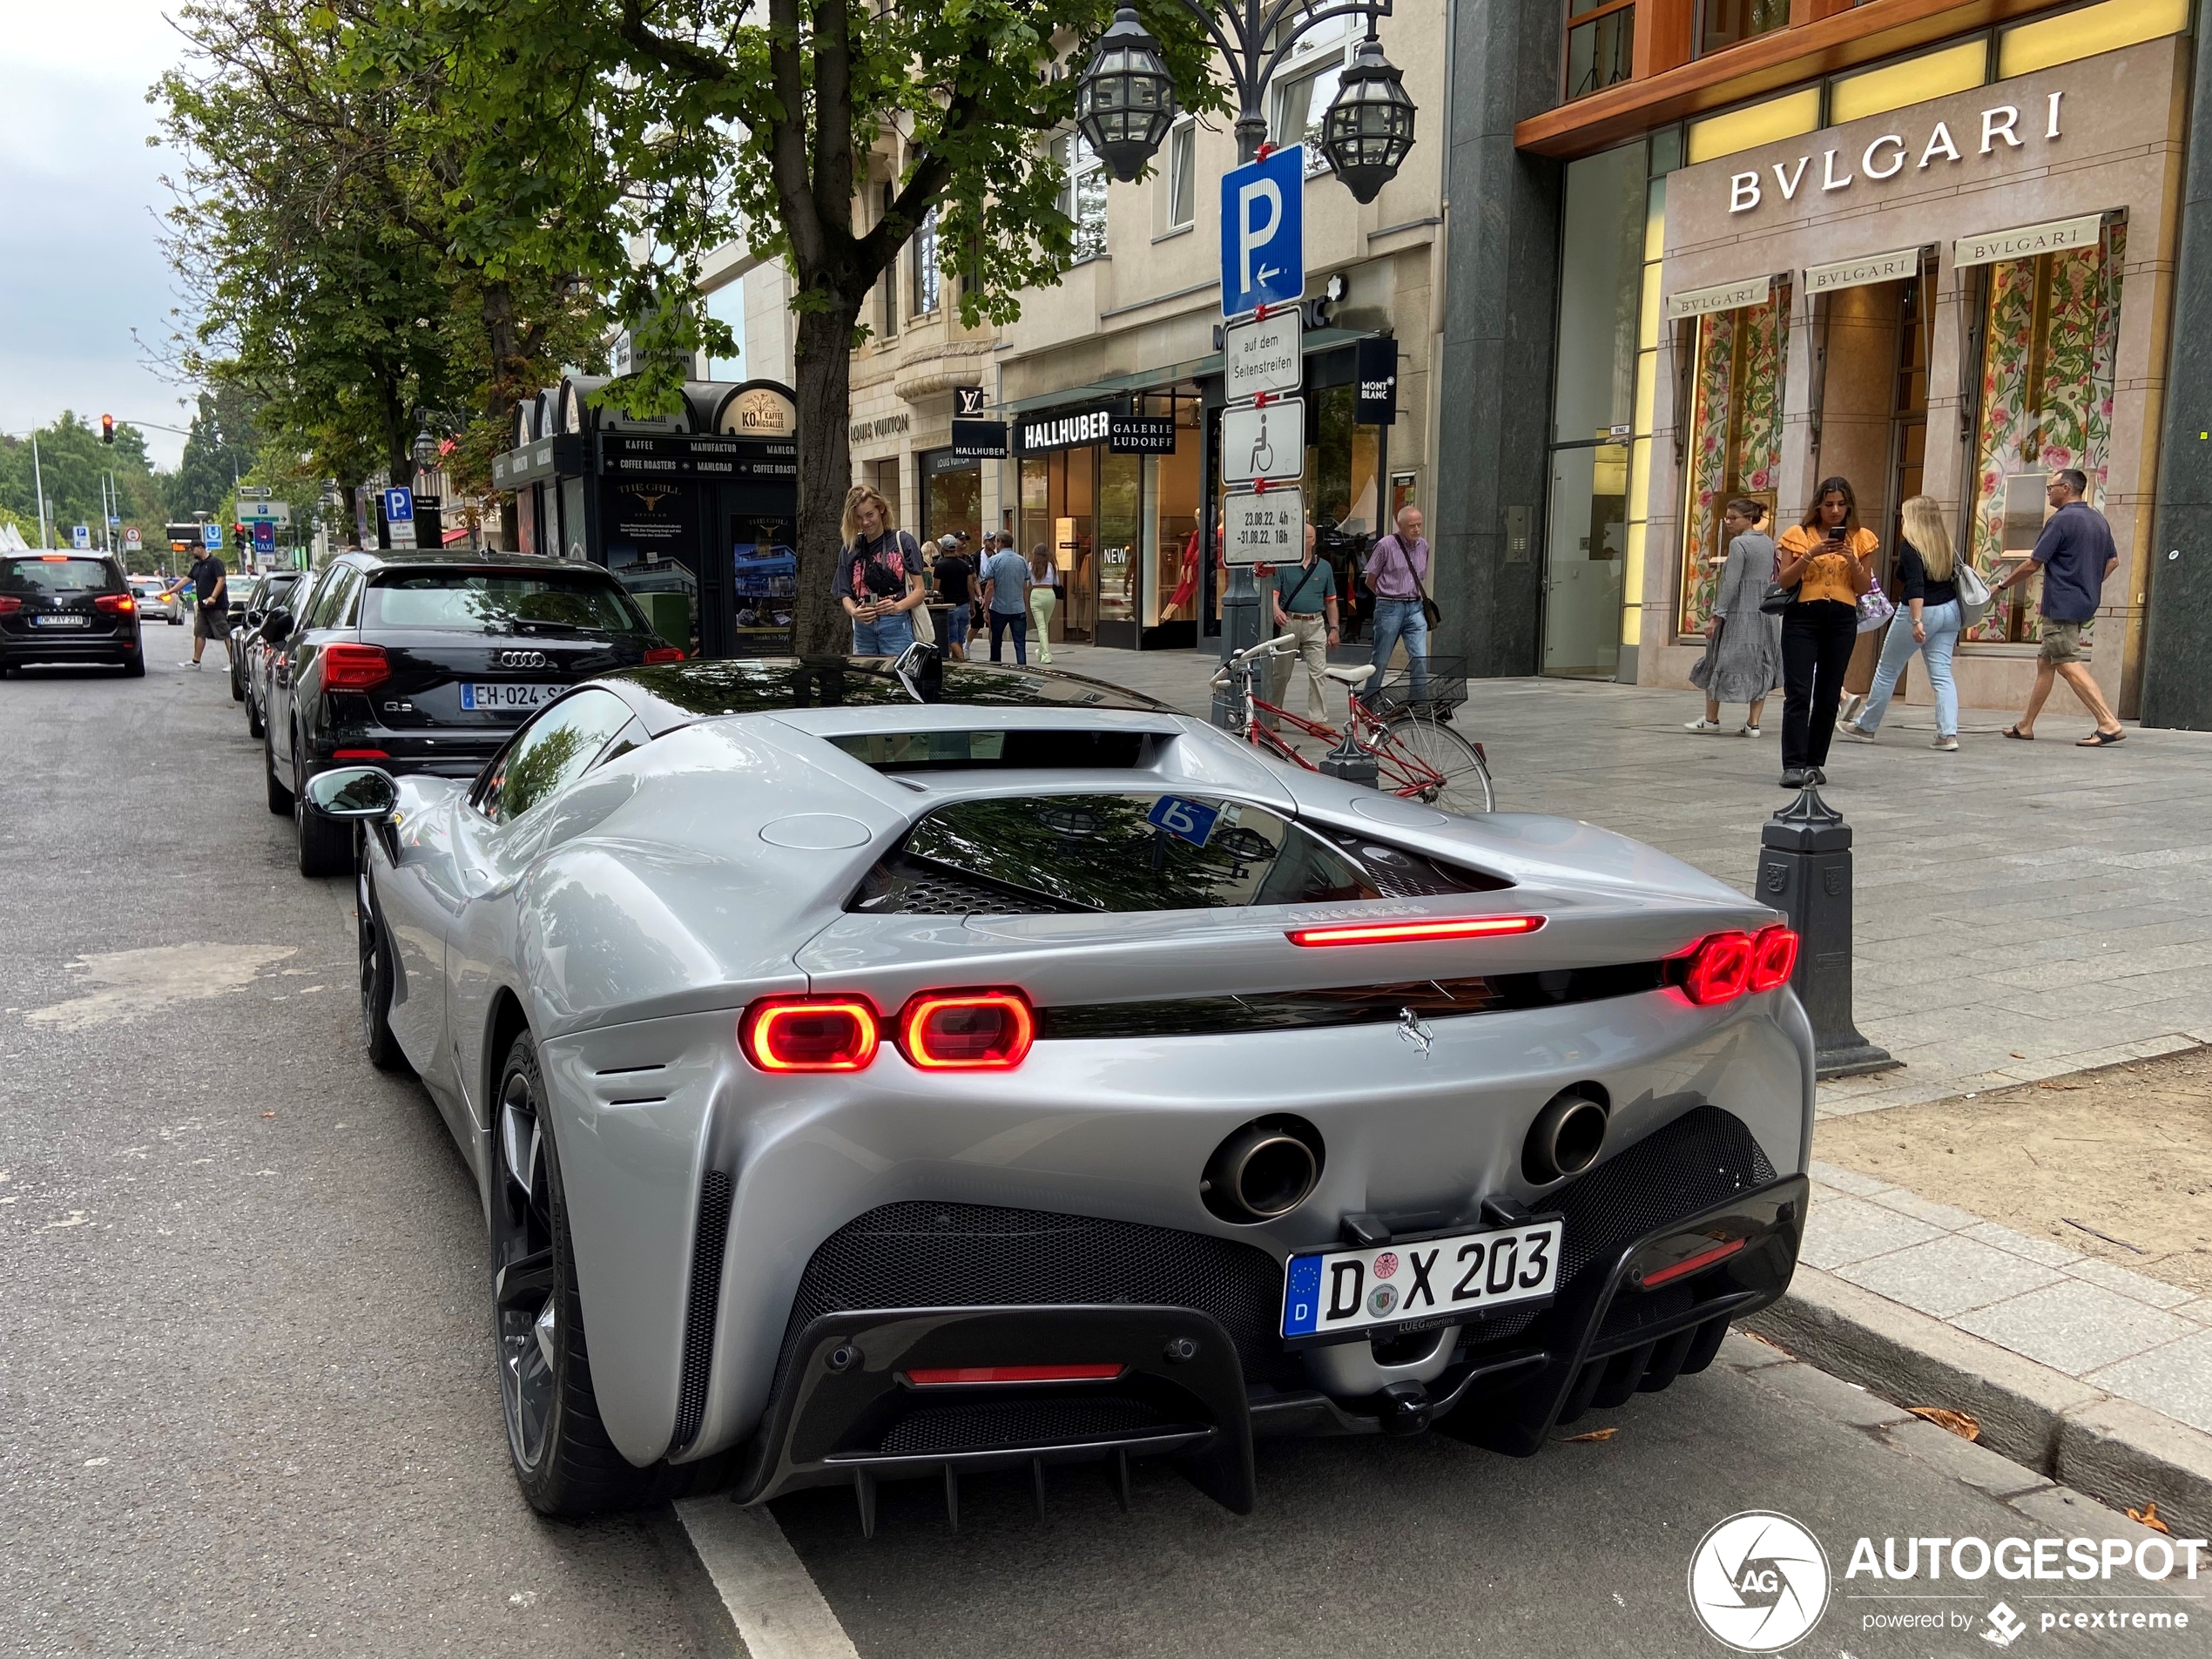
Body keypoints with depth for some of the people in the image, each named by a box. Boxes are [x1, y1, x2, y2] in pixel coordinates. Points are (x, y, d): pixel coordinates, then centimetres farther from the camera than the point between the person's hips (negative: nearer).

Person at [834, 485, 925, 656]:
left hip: (896, 625, -3)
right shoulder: (850, 549, 11)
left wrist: (898, 606, -19)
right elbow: (846, 595, 9)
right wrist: (853, 612, -13)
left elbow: (919, 590, -1)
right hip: (863, 628, 3)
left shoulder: (902, 541, 1)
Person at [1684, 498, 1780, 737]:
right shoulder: (1769, 542, 11)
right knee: (1759, 667, 8)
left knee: (1719, 663, 7)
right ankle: (1753, 724, 7)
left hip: (1739, 612, -7)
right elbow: (1771, 577, 17)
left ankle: (1711, 719, 15)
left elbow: (1730, 583, -17)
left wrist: (1717, 615, -15)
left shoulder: (1739, 543, -12)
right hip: (1765, 611, 7)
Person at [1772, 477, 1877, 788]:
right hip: (1802, 616, -2)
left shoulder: (1860, 538, 8)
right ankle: (1793, 765, -14)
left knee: (1829, 695, 5)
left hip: (1842, 619, 3)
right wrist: (1810, 555, -15)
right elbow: (1784, 581, -3)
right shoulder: (1798, 534, 3)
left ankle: (1815, 763, 12)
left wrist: (1853, 560, -10)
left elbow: (1863, 588, 7)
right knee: (1798, 693, -10)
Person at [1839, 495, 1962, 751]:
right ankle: (1948, 734, -8)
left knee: (1887, 671, 8)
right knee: (1941, 674, 3)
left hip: (1920, 612, -6)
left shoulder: (1910, 546, -12)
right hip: (1949, 611, 6)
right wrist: (1955, 624, 18)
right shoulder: (1946, 545, 9)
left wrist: (1916, 621, -29)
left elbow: (1915, 586, -22)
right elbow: (1955, 579, 12)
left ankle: (1866, 727, 20)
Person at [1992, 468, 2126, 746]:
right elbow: (2113, 560, 19)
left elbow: (2033, 564, -13)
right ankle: (2025, 726, 20)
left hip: (2062, 606, -10)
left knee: (2070, 666, -11)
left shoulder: (2061, 520, -14)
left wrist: (2001, 585, 0)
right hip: (2085, 603, 10)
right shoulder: (2098, 520, 13)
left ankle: (2109, 724, -20)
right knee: (2045, 662, 15)